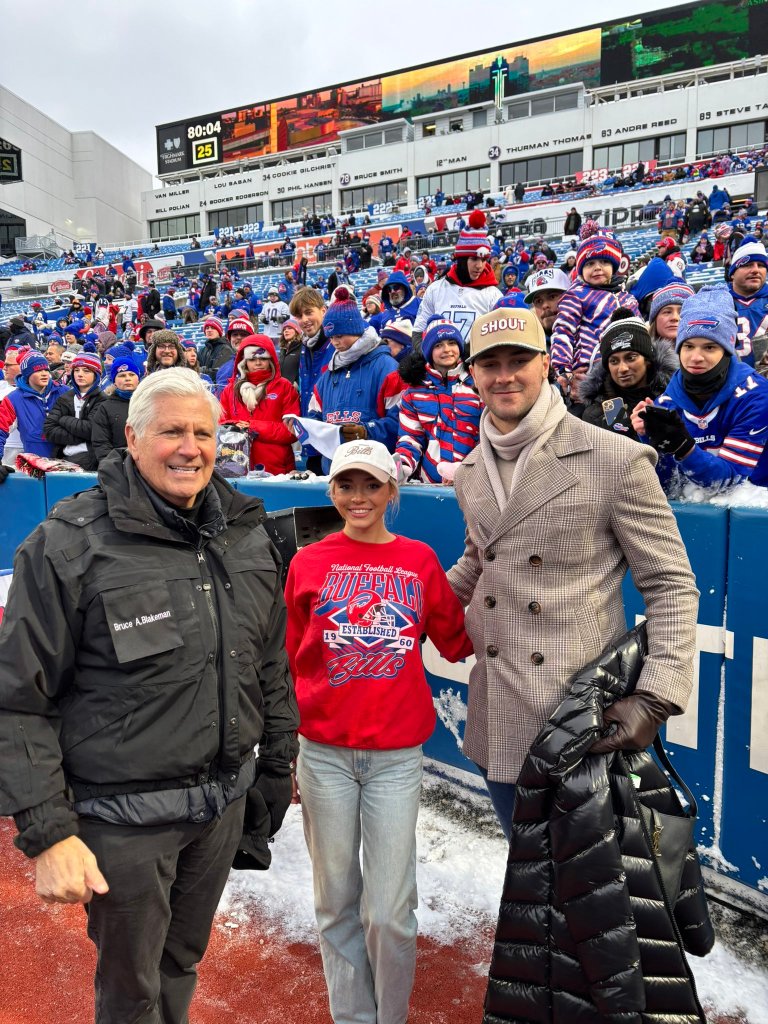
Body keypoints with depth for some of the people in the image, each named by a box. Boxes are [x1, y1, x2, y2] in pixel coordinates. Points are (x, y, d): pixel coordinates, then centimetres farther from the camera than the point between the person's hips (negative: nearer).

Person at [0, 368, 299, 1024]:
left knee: (184, 962, 26)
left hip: (225, 802, 5)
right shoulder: (71, 545, -16)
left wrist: (278, 763, 13)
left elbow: (272, 664, 9)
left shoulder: (249, 536, -1)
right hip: (123, 818, -4)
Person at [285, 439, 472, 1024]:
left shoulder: (420, 561, 1)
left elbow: (457, 642, 9)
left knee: (389, 913, 3)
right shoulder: (309, 563, 1)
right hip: (324, 753, 1)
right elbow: (291, 662, 7)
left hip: (397, 757, -1)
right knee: (337, 902, 15)